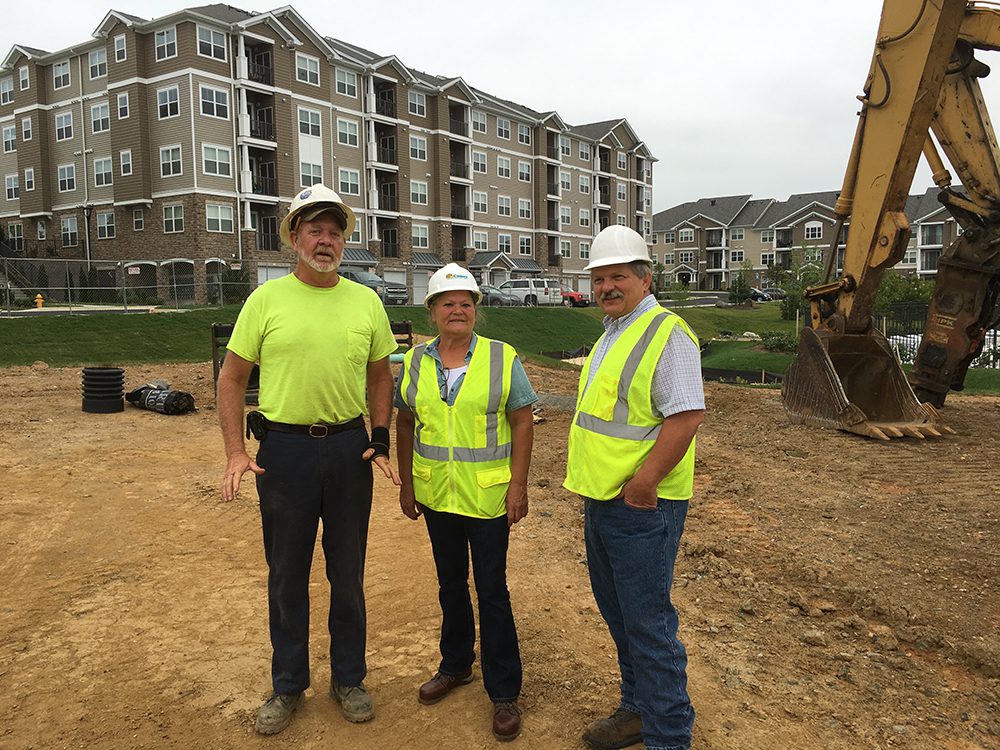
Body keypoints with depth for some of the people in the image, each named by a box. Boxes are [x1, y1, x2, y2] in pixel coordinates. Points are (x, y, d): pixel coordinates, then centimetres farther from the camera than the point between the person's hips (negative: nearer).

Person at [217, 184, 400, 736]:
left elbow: (380, 375, 12)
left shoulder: (366, 301, 3)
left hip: (348, 448, 2)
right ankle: (288, 685, 32)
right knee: (287, 573, 12)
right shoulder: (267, 300, -3)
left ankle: (348, 678, 33)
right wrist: (235, 452, -7)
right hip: (284, 448, -1)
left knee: (348, 571, 14)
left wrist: (380, 440, 2)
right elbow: (232, 377, 1)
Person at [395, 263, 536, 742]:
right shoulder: (413, 363, 1)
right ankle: (455, 665, 39)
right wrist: (406, 485, 6)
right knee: (450, 584, 19)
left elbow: (522, 422, -7)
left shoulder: (502, 359, -7)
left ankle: (504, 692, 19)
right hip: (436, 496, 4)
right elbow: (404, 424, 8)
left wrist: (518, 486, -11)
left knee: (492, 591, 4)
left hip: (488, 498, -3)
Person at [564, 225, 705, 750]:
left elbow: (687, 415, -24)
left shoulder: (666, 334, -15)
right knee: (618, 613, 20)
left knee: (647, 624, 0)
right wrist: (582, 468, 17)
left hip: (641, 507, -10)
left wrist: (642, 483, -24)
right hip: (602, 499, 10)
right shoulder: (612, 333, 15)